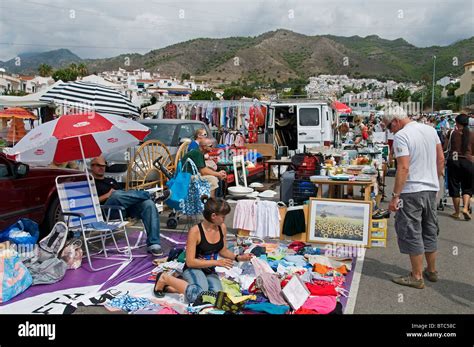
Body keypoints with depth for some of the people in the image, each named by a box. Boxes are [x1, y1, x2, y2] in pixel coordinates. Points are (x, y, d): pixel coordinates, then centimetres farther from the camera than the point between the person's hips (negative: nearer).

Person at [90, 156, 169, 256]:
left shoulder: (111, 180, 36)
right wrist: (107, 195, -7)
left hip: (126, 206, 5)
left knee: (149, 204, -26)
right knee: (116, 195, -40)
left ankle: (153, 244, -34)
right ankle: (151, 196, -20)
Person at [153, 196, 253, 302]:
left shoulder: (222, 228, -3)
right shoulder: (195, 231, -21)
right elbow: (190, 262, -20)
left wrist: (238, 257, -3)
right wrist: (216, 262, -23)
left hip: (210, 271, 7)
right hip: (193, 269, -6)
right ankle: (165, 279, -7)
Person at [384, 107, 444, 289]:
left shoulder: (401, 136, -15)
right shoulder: (430, 130, 9)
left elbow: (403, 168, -22)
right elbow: (441, 159, 13)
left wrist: (395, 196, -18)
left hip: (411, 191, -8)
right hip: (431, 189, 8)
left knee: (411, 233, 2)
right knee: (430, 231, 18)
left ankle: (417, 277, 10)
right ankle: (432, 271, 32)